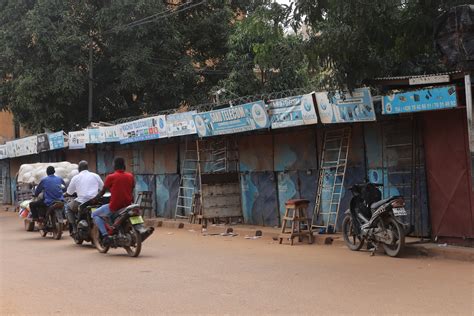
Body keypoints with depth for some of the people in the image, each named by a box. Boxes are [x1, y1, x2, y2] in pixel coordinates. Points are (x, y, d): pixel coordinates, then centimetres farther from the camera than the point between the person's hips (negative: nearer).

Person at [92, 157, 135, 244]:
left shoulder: (111, 177, -7)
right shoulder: (130, 176, 4)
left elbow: (102, 191, 3)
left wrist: (94, 199, 19)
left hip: (114, 207, -4)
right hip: (127, 206, 4)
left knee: (95, 215, 15)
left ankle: (105, 235, -2)